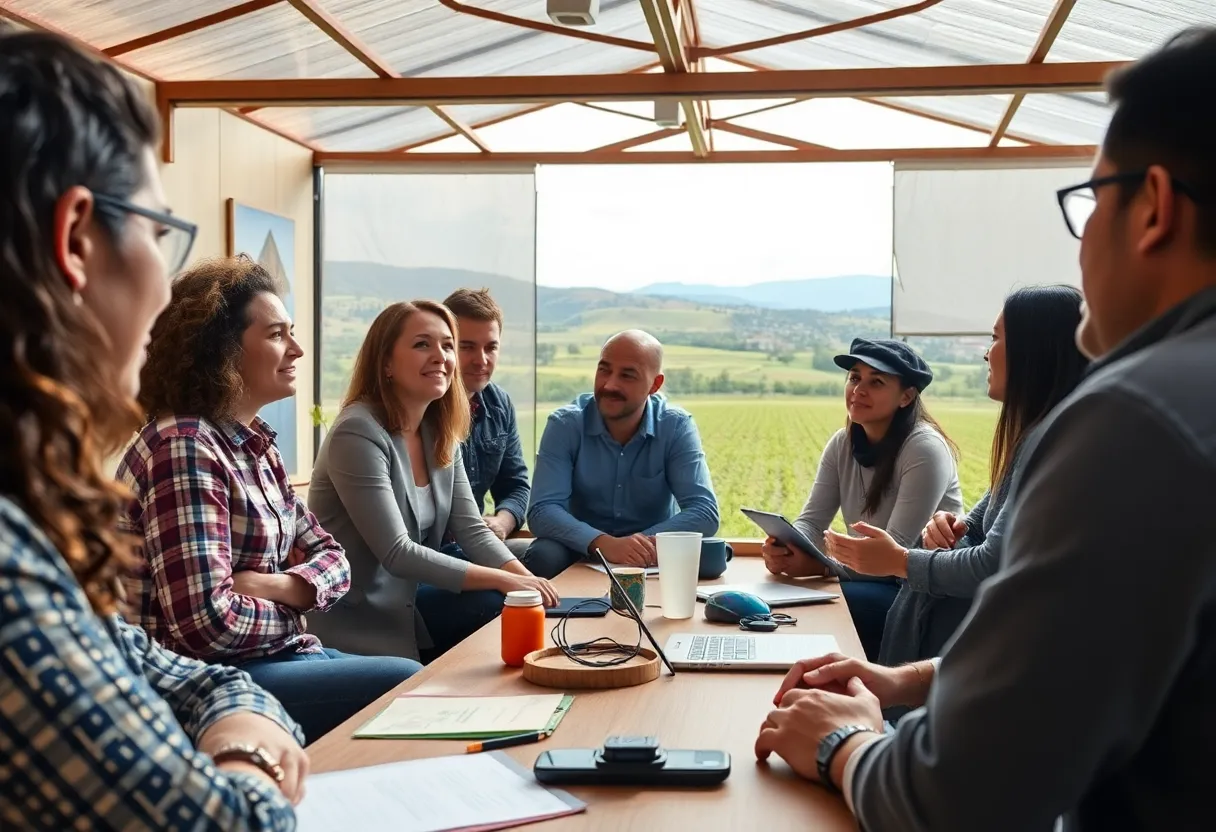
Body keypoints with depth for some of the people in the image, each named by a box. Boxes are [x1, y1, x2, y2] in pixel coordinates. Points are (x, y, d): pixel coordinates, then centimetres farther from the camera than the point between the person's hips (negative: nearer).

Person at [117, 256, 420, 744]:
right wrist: (294, 606, -8)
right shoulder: (184, 448, -19)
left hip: (281, 655, 9)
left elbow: (332, 558, 12)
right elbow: (207, 623, -28)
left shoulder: (254, 445, 10)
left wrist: (273, 586, -11)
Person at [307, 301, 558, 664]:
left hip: (406, 603, 7)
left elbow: (471, 529, 2)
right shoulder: (358, 434, -21)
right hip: (356, 627, -7)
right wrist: (504, 580, -24)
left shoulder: (441, 434, 6)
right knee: (498, 610, -16)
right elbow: (396, 554, -24)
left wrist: (527, 579, -16)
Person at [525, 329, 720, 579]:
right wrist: (603, 542, -39)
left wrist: (643, 544, -34)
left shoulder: (677, 428, -9)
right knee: (543, 557, -31)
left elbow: (705, 512, -17)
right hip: (582, 549, 0)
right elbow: (542, 511, -21)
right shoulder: (565, 425, -11)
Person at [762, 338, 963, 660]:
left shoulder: (925, 449, -19)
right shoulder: (842, 444, 3)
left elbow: (896, 551, -24)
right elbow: (812, 520, -3)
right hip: (874, 579, 6)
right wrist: (785, 548, -26)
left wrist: (818, 565, -35)